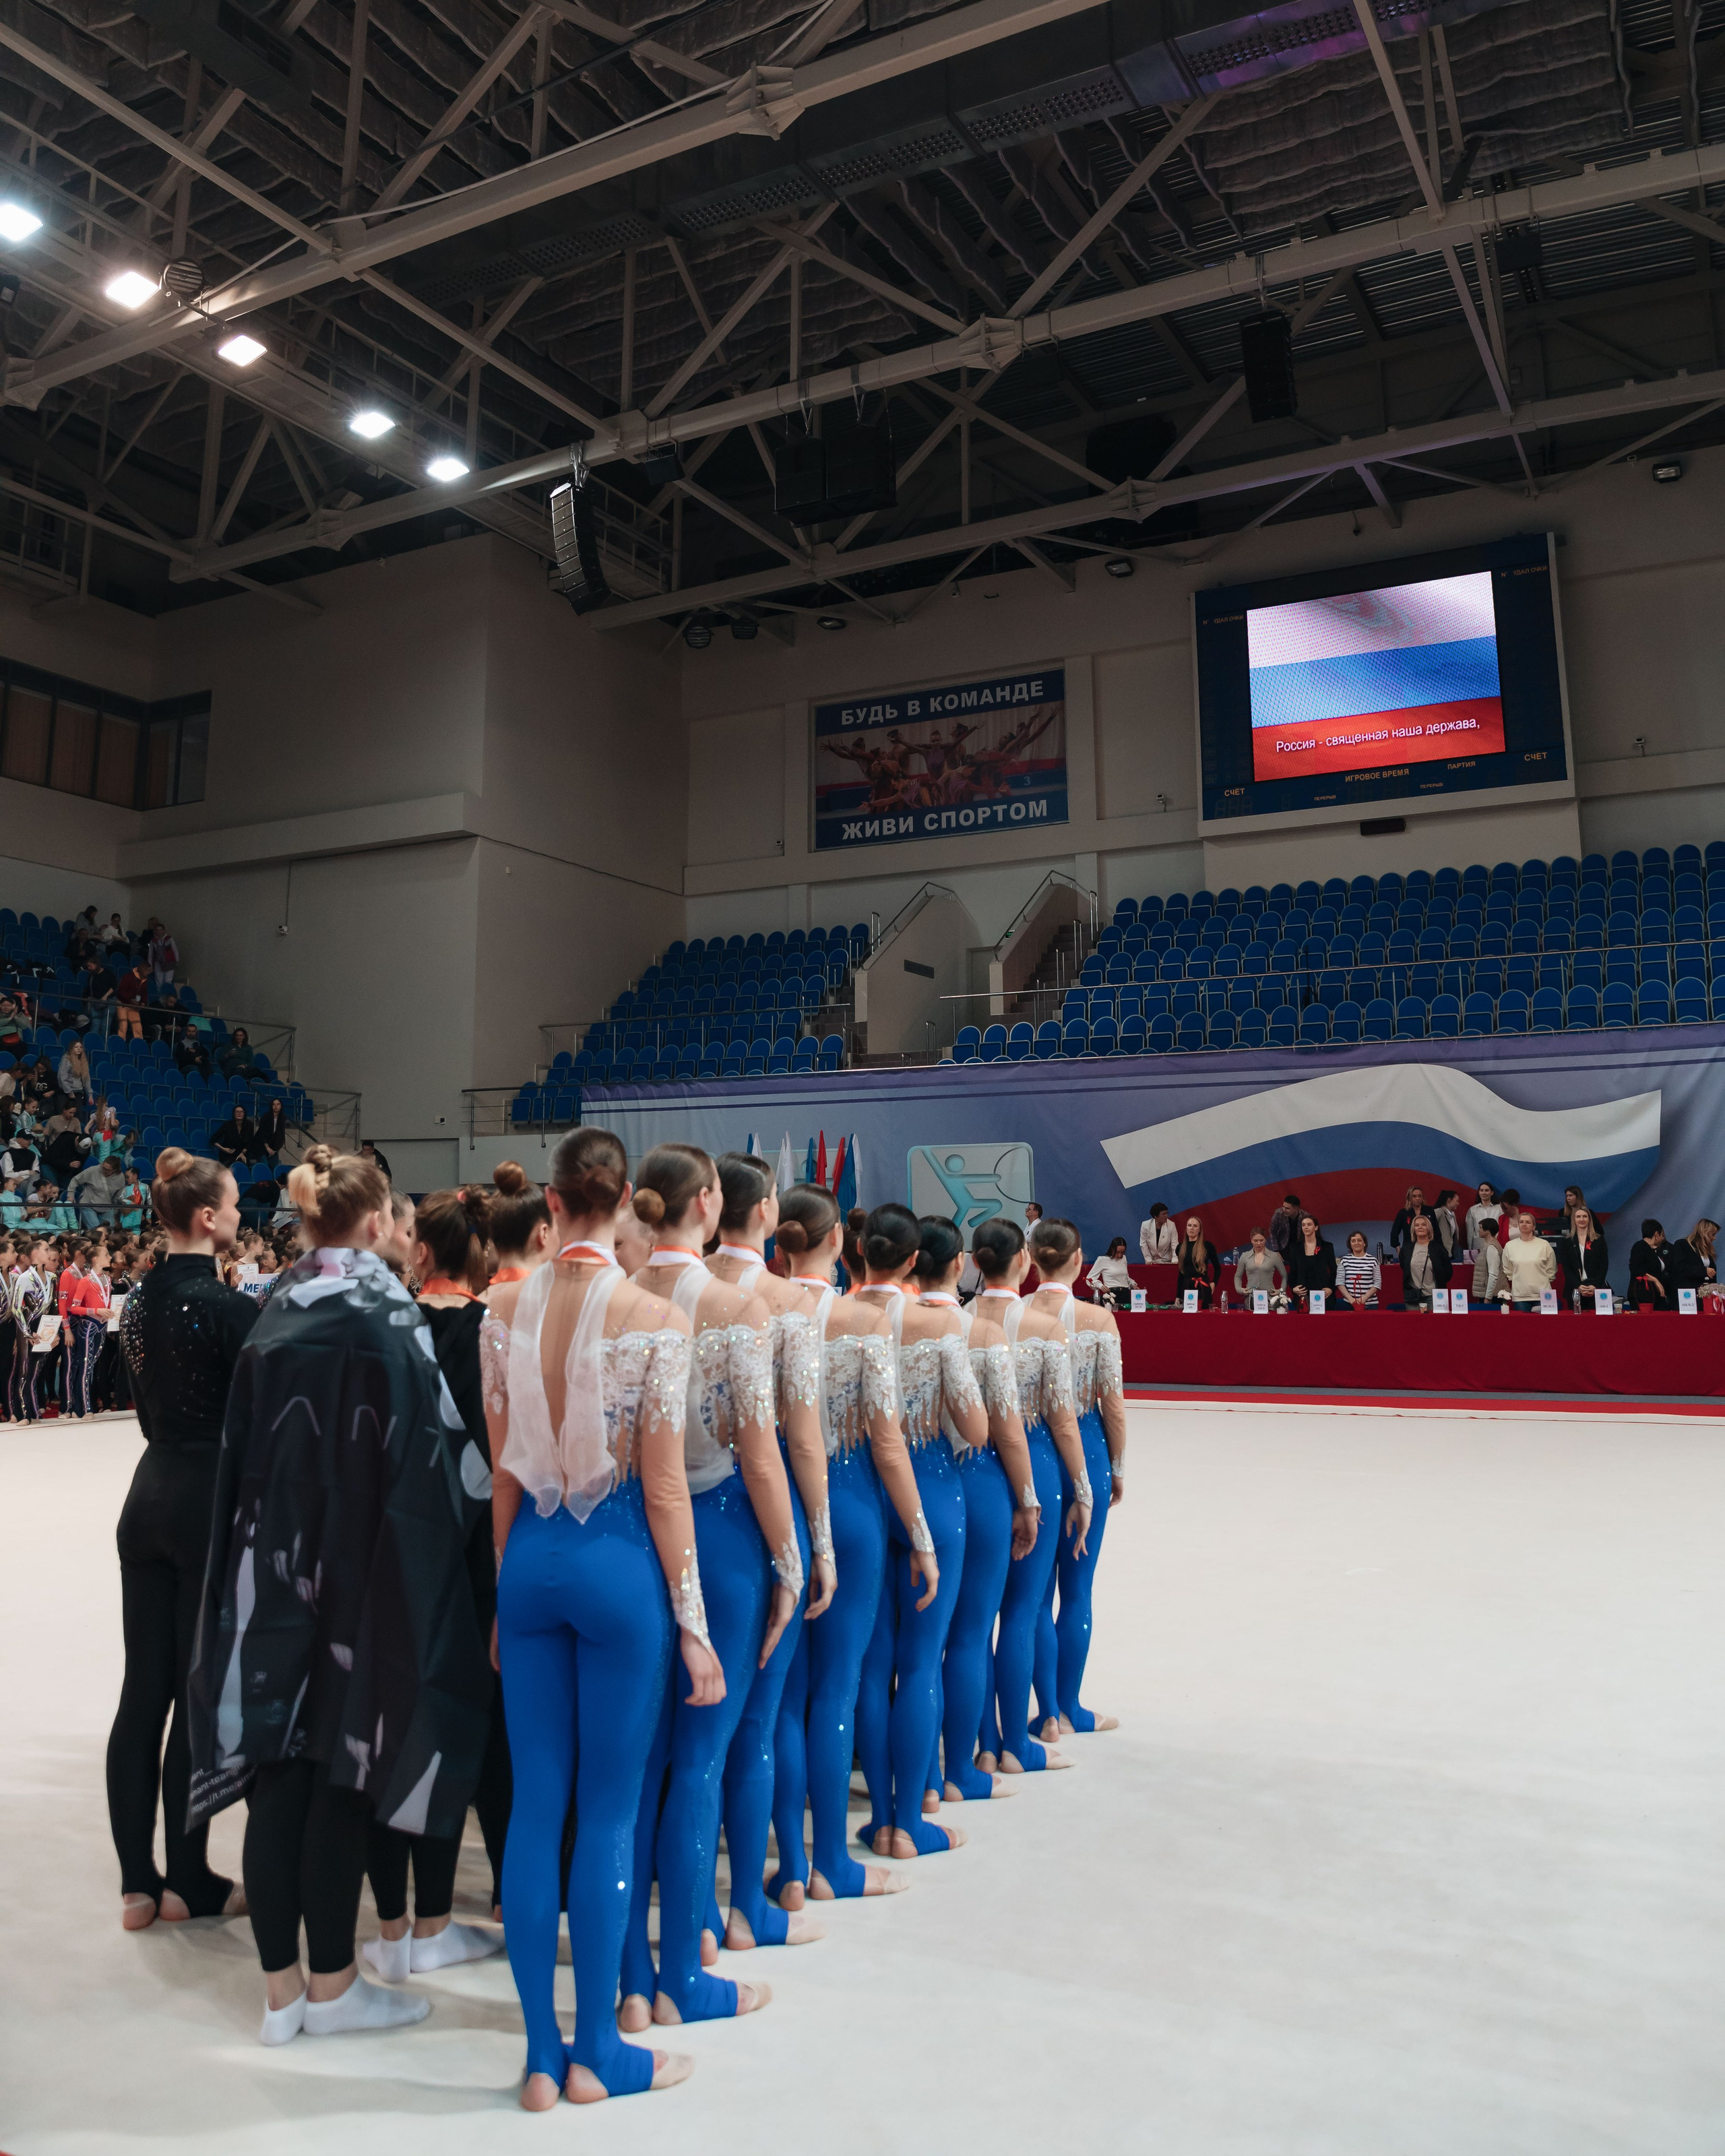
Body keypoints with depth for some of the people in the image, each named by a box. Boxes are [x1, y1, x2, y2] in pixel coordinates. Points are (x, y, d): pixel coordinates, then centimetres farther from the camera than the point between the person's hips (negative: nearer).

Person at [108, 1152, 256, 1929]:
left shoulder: (140, 1299, 7)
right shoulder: (227, 1306, -16)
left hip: (150, 1491, 8)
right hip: (213, 1500, -7)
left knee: (143, 1689, 10)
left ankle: (138, 1882, 19)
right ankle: (189, 1881, 14)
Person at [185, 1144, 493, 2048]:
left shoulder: (274, 1313, 5)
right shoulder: (383, 1312, -13)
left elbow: (246, 1447, 10)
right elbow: (422, 1447, -13)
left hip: (272, 1564, 6)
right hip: (360, 1567, -6)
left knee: (277, 1768, 11)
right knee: (340, 1768, 5)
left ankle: (281, 1988, 22)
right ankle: (331, 1986, 17)